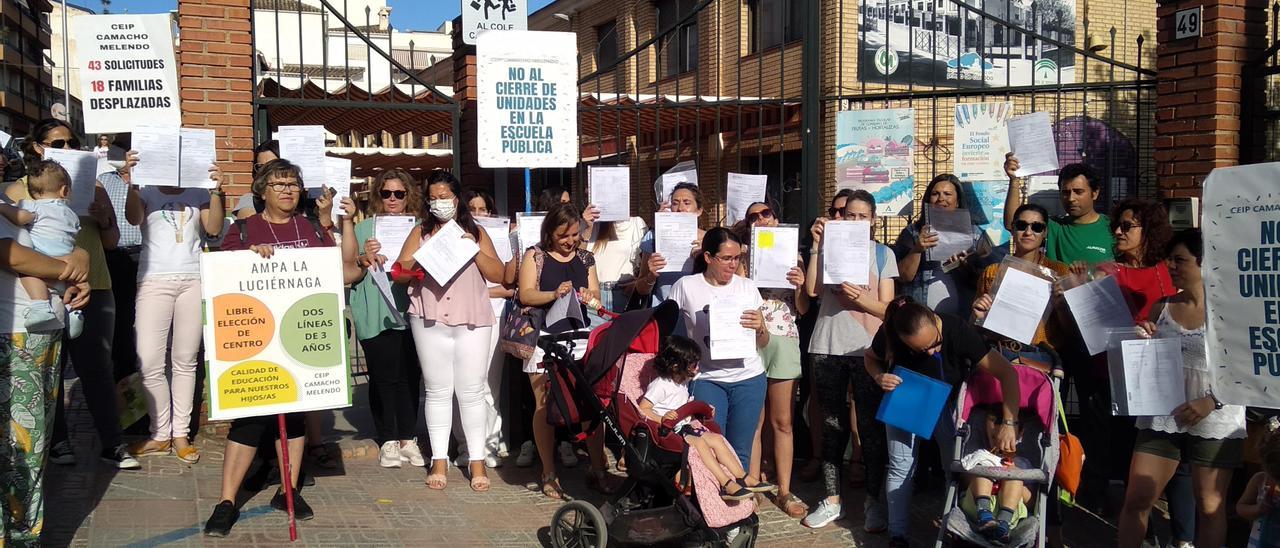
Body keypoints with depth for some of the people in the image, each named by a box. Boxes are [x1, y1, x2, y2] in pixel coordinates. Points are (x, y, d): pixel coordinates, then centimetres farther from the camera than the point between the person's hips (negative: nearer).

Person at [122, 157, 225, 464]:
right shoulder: (146, 193, 13)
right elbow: (133, 218, -6)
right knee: (149, 361, -8)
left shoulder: (198, 194, 16)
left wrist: (216, 191, -5)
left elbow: (214, 229, 3)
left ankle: (181, 434, 8)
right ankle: (160, 434, 4)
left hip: (194, 281, 1)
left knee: (185, 361, 2)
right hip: (154, 281, -1)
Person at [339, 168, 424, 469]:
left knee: (410, 376, 3)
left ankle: (408, 439, 13)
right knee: (383, 377, 0)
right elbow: (347, 261, 0)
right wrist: (364, 258, -19)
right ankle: (388, 441, 9)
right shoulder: (365, 227, 9)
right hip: (376, 316, -1)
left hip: (410, 311, 1)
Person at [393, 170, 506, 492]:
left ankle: (477, 460, 5)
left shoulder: (476, 232, 12)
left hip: (472, 321, 0)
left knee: (472, 391, 0)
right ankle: (439, 460, 10)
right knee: (438, 391, 3)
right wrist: (416, 266, -15)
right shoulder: (420, 233, 12)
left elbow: (498, 275, 5)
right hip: (430, 321, 1)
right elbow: (399, 273, 5)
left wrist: (475, 249, -8)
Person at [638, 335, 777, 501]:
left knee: (716, 438, -5)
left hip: (683, 427, 9)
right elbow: (642, 409, -22)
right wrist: (662, 418, -36)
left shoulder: (683, 384, 14)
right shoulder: (660, 385, -15)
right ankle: (726, 484, -30)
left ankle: (745, 479, -8)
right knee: (699, 442, -28)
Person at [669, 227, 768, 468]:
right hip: (706, 378, -2)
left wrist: (759, 328, -11)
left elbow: (763, 343, 10)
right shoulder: (685, 287, -2)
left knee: (740, 452, 6)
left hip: (748, 378, 2)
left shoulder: (747, 287, 6)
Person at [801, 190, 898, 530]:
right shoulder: (829, 247, 7)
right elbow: (811, 290, -7)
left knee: (870, 426, -1)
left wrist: (860, 298, -18)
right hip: (827, 347, 1)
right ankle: (832, 500, 17)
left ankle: (874, 501, 12)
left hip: (866, 349, -1)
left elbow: (886, 307, 1)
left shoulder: (883, 254, 6)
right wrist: (817, 245, -8)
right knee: (832, 425, 8)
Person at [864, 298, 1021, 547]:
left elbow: (1007, 372, -34)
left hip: (947, 403, -1)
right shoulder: (889, 334, -29)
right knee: (900, 468, 1)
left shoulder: (958, 330, -35)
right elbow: (871, 358, -5)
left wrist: (1009, 423, -40)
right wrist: (880, 377, -27)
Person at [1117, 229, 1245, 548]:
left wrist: (1212, 402, -19)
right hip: (1161, 418, 4)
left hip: (1215, 423, -4)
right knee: (1136, 498, 1)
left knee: (1210, 506, 6)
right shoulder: (1162, 308, 8)